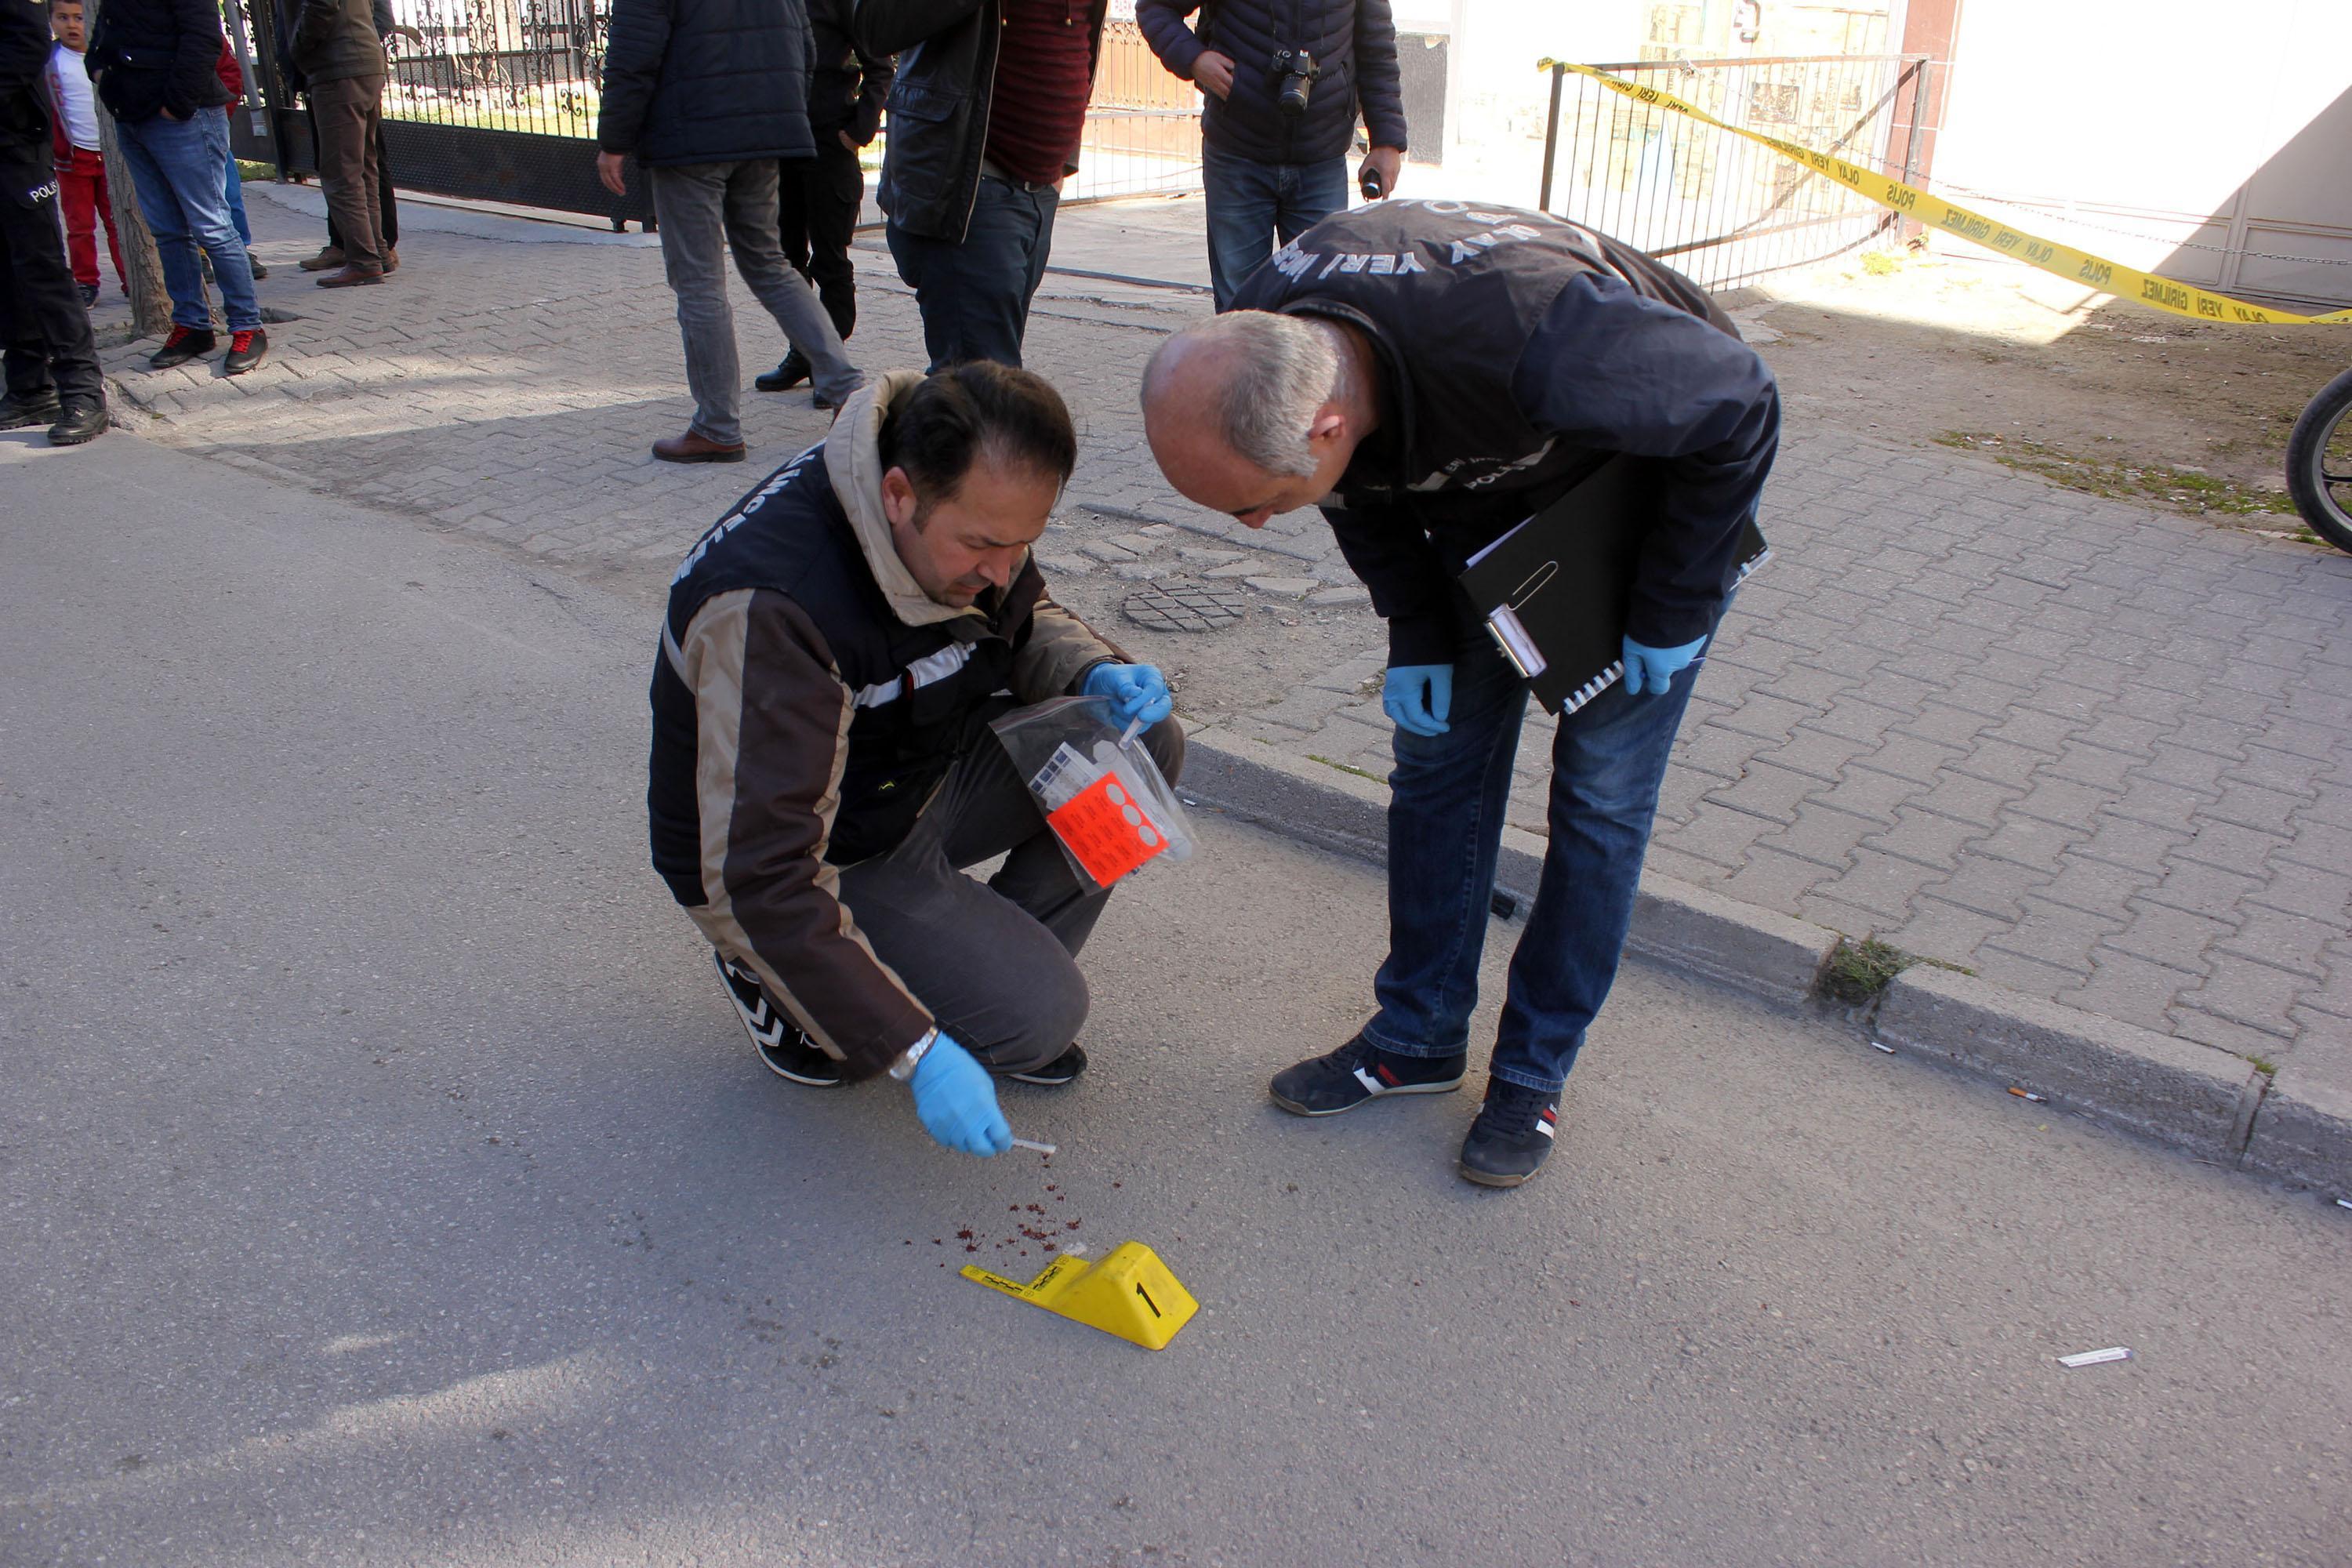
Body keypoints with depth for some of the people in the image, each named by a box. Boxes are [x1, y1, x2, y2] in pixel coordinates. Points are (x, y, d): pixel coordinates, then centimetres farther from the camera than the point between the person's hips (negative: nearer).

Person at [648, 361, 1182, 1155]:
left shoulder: (969, 508, -13)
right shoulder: (770, 605, -36)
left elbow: (1027, 620, 9)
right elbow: (761, 875, -36)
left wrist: (1096, 673, -16)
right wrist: (918, 1054, -36)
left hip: (927, 775, 7)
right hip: (820, 863, -7)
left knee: (1145, 743, -9)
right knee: (1036, 1015, -21)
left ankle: (998, 965, 3)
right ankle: (776, 982, 2)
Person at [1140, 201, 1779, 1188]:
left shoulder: (1536, 345, -46)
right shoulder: (1258, 357, -26)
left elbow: (1742, 408, -27)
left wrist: (1671, 616, -20)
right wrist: (1416, 636, -8)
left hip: (1663, 460, -5)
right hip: (1490, 476, 5)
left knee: (1601, 790, -3)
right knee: (1439, 750, 4)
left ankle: (1536, 1071, 12)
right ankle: (1419, 1035, 19)